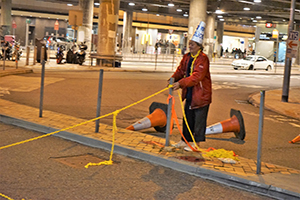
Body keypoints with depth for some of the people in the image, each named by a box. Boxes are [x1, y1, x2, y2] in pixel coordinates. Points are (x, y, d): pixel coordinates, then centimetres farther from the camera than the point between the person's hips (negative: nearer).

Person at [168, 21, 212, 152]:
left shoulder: (203, 58, -17)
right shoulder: (187, 57, 8)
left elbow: (197, 76, -25)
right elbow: (181, 70, 14)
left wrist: (181, 83, -29)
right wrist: (174, 78, -7)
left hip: (201, 94, -8)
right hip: (189, 93, 8)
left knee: (199, 120, 1)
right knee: (187, 117, 14)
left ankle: (196, 143, 10)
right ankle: (185, 140, 25)